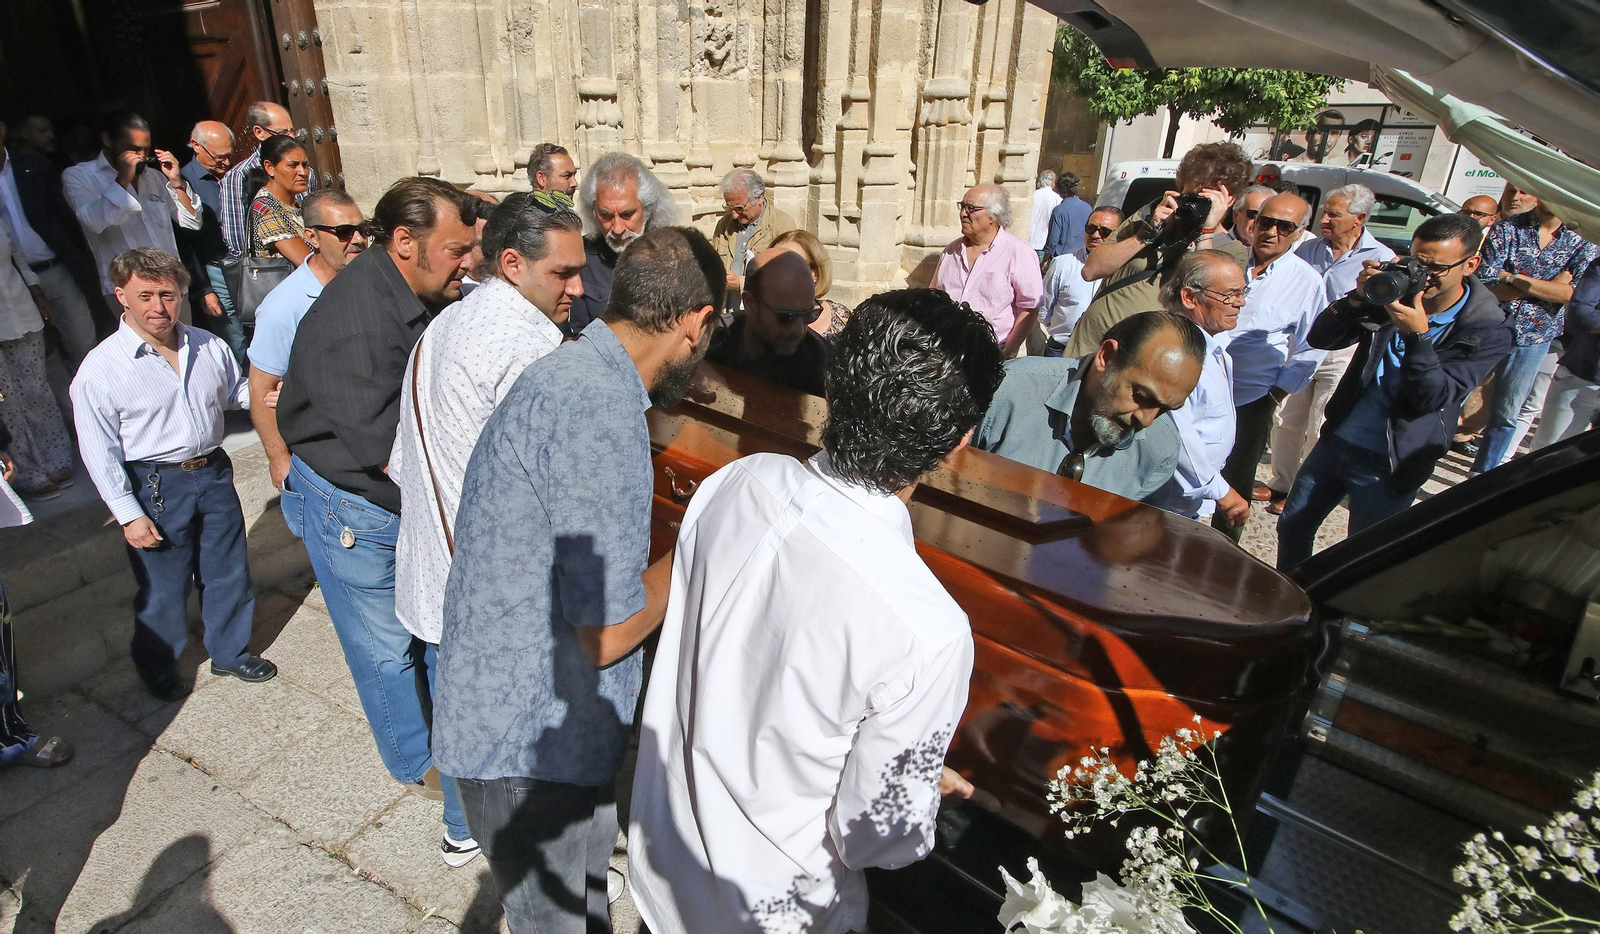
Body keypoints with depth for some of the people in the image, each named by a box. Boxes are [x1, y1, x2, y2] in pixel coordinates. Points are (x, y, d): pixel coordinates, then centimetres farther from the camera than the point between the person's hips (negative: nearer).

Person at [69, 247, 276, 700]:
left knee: (229, 571, 16)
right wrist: (129, 514, -12)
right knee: (163, 587, 9)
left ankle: (230, 651, 39)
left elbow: (236, 390, 19)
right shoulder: (101, 368, -14)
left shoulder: (207, 346, -1)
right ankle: (158, 670, 35)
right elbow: (98, 450, -11)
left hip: (214, 474, 4)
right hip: (155, 487, -4)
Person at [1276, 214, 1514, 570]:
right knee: (1292, 527, 16)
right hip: (1336, 440, 5)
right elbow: (1320, 338, -4)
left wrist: (1418, 335, -30)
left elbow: (1434, 397, -19)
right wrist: (1358, 300, -21)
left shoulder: (1488, 331, -11)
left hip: (1390, 466, -4)